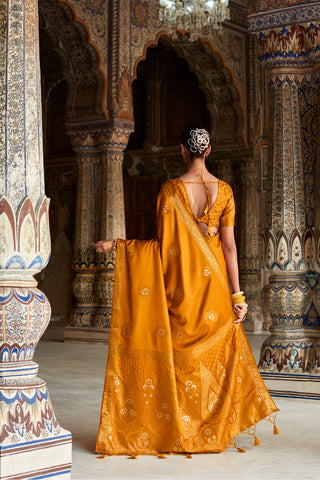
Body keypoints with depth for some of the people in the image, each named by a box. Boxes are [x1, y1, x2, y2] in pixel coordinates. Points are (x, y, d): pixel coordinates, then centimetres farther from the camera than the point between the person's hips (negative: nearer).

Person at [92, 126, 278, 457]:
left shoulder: (170, 189, -9)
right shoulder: (224, 190, -4)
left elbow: (162, 242, -10)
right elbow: (229, 246, -7)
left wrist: (115, 244, 0)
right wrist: (237, 295, -4)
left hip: (179, 282, -1)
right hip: (212, 281, 1)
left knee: (182, 353, 9)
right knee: (216, 353, 13)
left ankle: (180, 429, 15)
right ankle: (214, 428, 19)